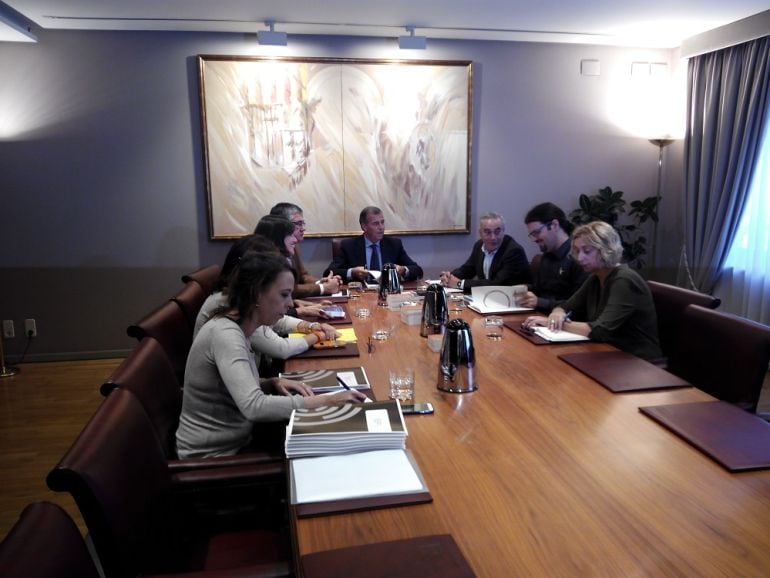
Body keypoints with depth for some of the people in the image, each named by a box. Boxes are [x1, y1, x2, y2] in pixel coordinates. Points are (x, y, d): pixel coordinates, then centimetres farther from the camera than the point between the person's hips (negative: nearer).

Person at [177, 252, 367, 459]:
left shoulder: (235, 329, 2)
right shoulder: (225, 333, -24)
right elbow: (254, 406, -35)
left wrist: (272, 383, -5)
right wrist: (327, 401, -31)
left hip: (235, 443, 8)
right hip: (212, 457, -8)